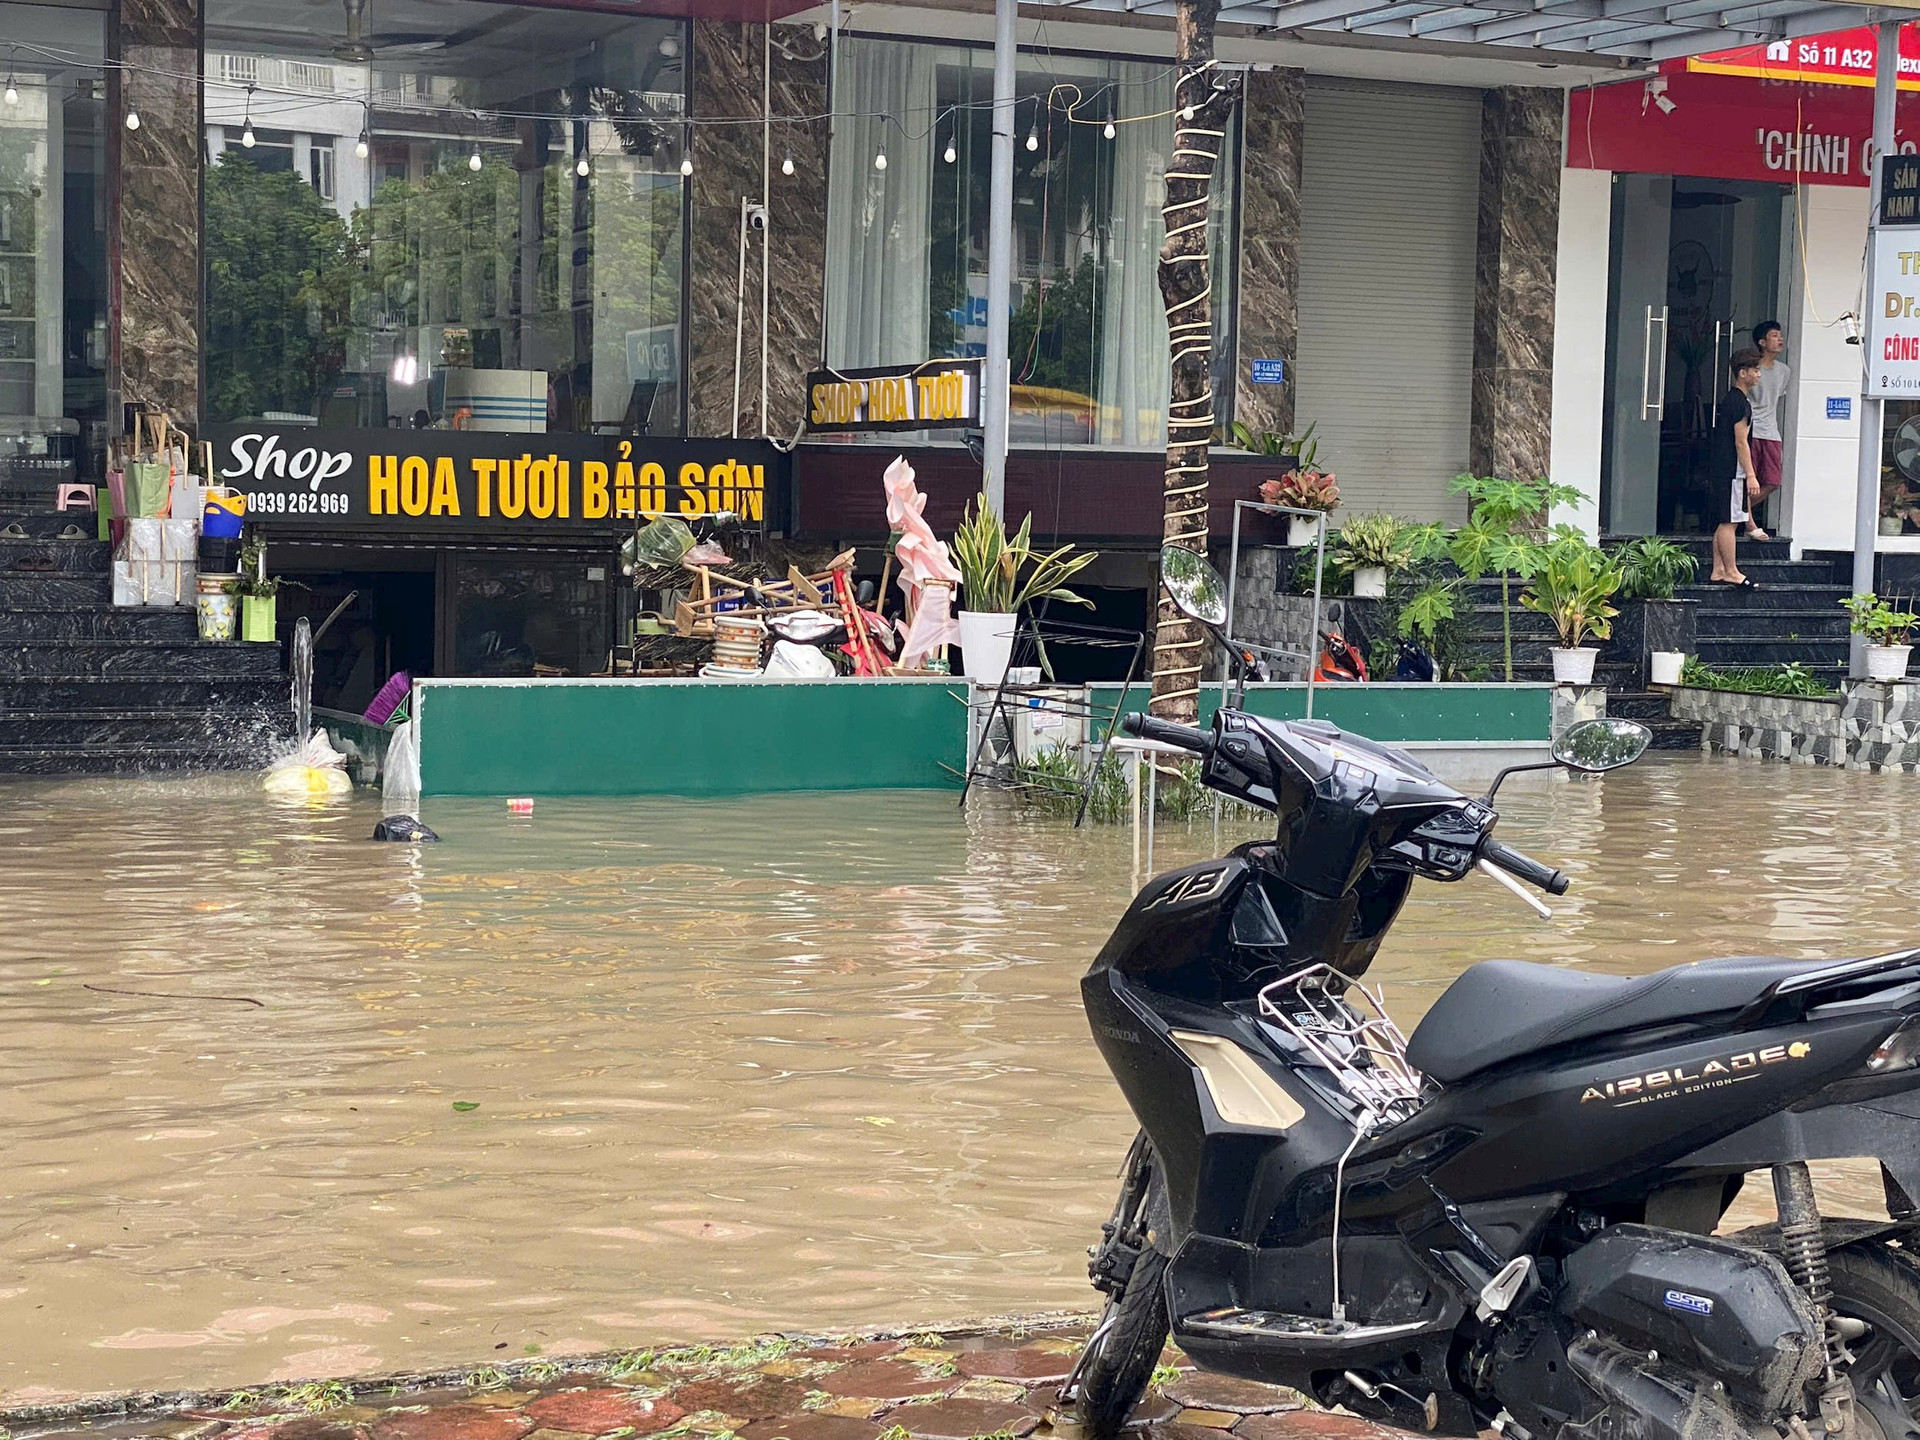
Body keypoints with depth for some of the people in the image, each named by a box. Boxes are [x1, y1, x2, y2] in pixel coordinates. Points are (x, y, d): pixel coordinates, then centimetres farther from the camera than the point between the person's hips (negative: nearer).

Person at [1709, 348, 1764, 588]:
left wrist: (1748, 474, 25)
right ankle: (1731, 572, -7)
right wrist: (1751, 476, -18)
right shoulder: (1740, 402, -13)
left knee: (1723, 523, 10)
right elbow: (1741, 442, -17)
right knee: (1729, 522, -8)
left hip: (1721, 469, 10)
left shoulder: (1731, 399, 18)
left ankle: (1719, 571, 11)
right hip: (1731, 471, -10)